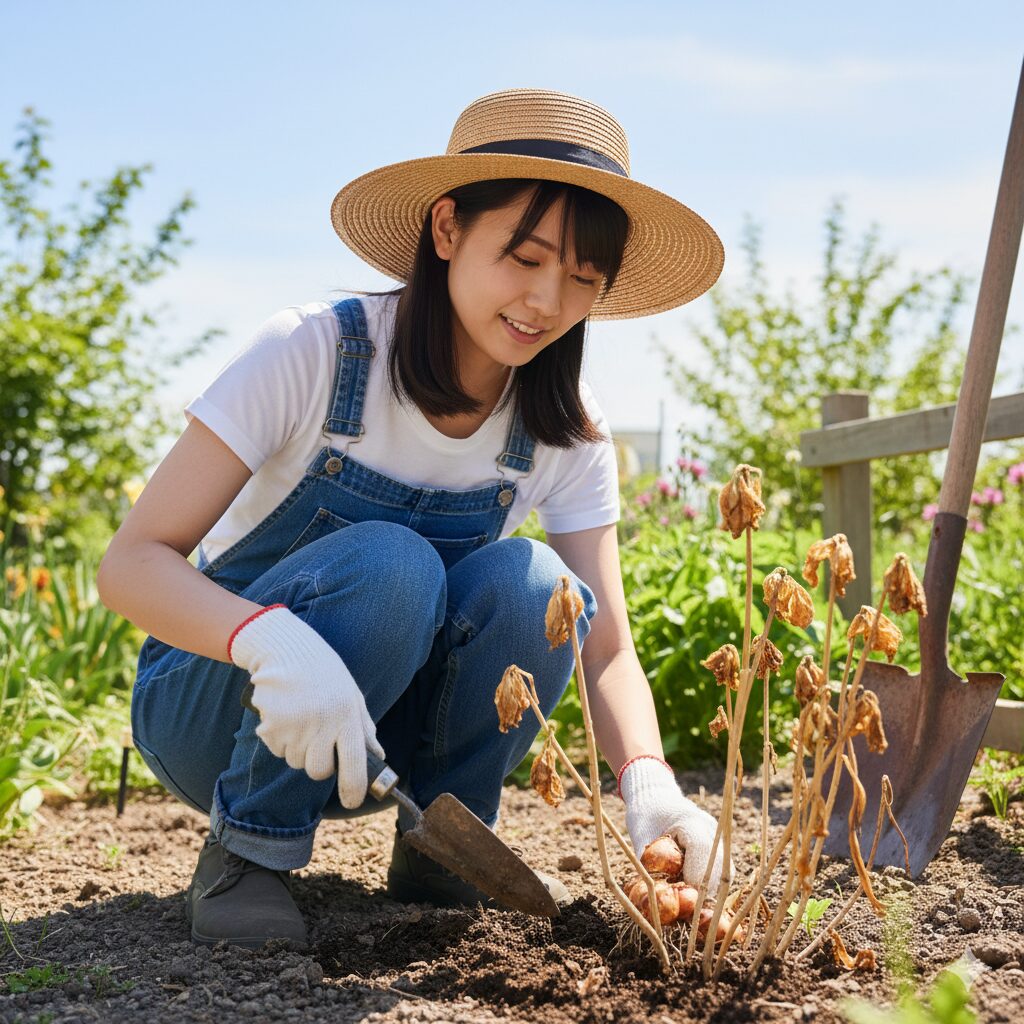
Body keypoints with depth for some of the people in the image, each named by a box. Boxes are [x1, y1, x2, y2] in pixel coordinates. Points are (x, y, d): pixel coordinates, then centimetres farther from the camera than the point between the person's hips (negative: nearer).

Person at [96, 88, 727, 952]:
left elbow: (607, 650, -10)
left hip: (381, 720, 4)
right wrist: (272, 639, -47)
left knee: (531, 582, -26)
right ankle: (247, 855, -14)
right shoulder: (313, 354, -23)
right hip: (218, 703, -3)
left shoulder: (565, 430, -9)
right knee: (387, 565, -33)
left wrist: (648, 783, -32)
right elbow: (133, 562, -26)